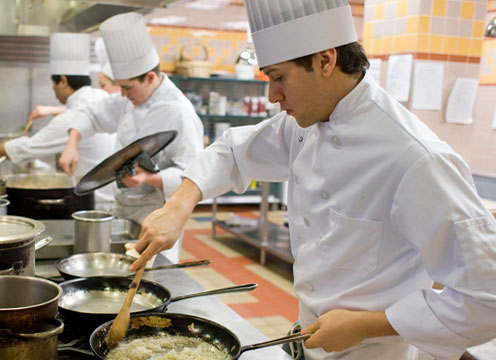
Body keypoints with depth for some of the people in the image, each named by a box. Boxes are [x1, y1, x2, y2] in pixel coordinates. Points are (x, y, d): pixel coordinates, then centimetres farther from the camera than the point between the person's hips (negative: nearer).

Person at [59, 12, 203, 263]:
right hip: (123, 207, 8)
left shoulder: (179, 113, -19)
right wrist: (72, 144, 3)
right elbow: (93, 115, 19)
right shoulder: (130, 101, 7)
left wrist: (149, 178, -34)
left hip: (156, 213, -8)